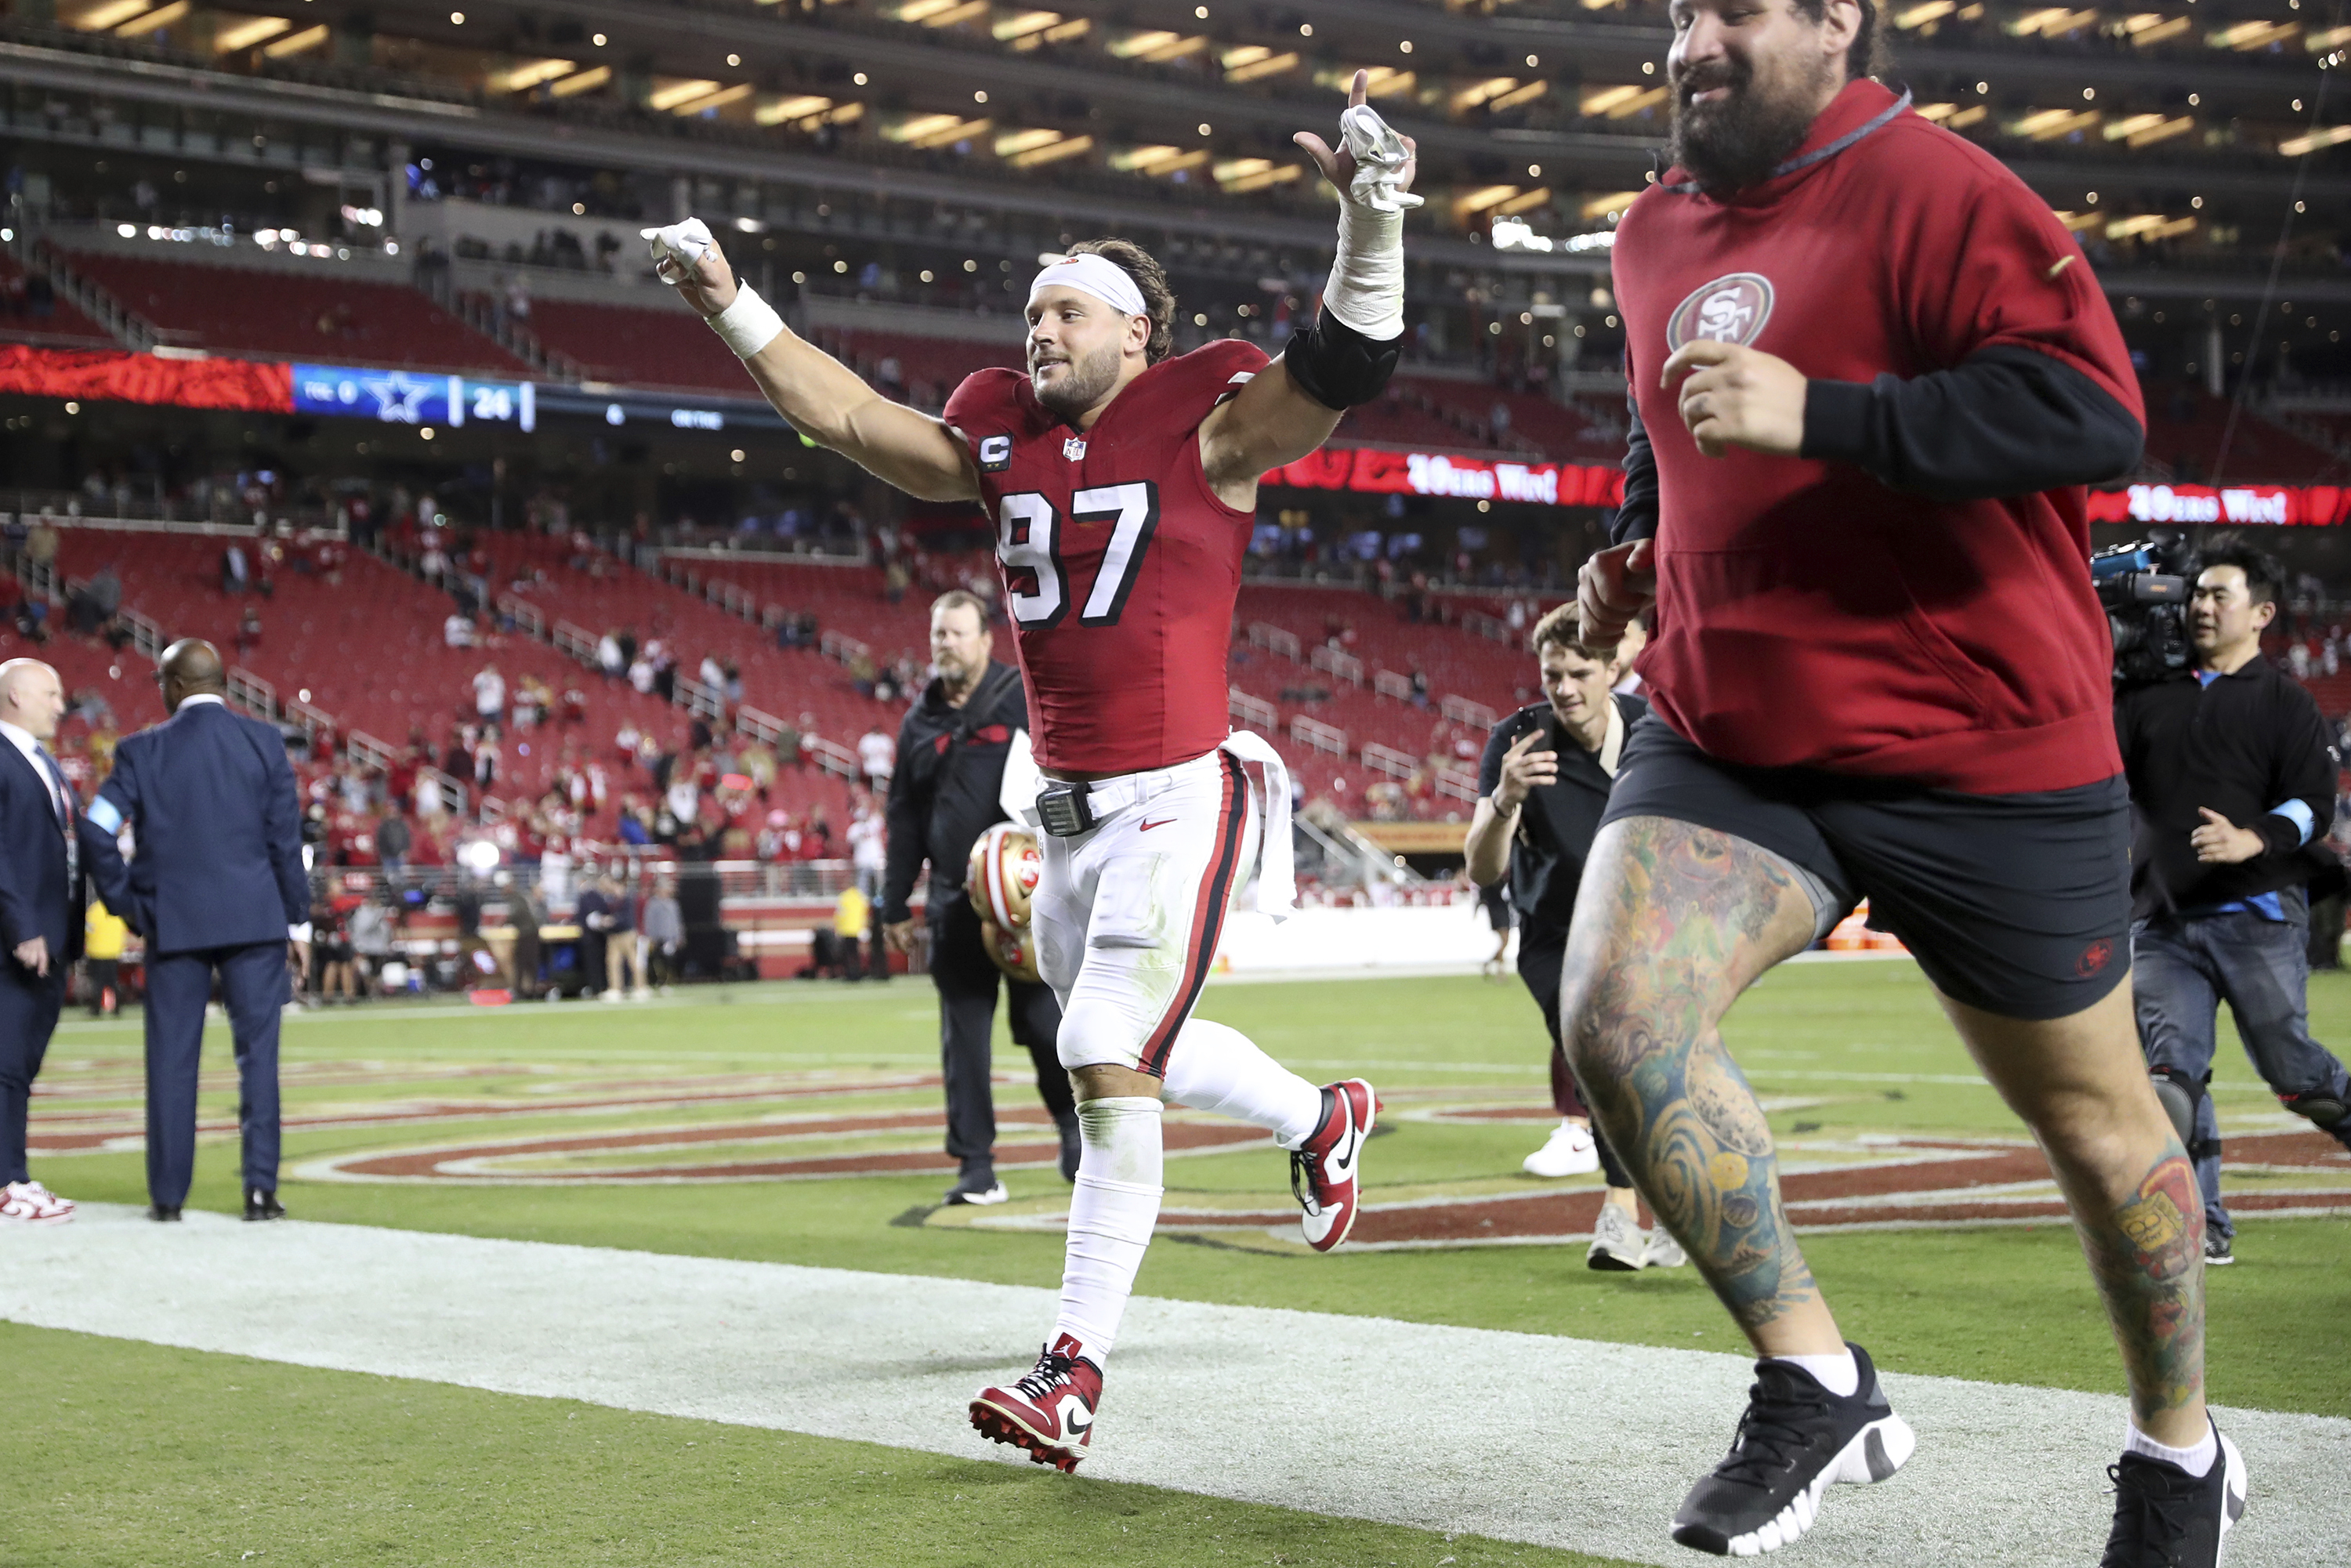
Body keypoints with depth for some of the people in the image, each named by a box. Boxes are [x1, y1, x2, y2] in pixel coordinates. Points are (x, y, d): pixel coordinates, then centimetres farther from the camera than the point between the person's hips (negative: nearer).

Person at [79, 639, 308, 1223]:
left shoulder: (142, 751, 0)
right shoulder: (263, 741, 1)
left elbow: (96, 831, -6)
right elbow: (286, 839, 0)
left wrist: (126, 902, 6)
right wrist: (298, 922, 6)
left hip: (173, 921, 0)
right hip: (253, 918, 0)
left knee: (173, 1059, 6)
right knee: (258, 1051, 3)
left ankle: (168, 1195, 10)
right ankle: (261, 1186, -1)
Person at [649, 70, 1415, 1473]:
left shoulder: (1205, 429, -7)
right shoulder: (1009, 440, 10)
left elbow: (1348, 366, -19)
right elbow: (858, 421, 18)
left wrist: (1372, 222, -35)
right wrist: (734, 309, 15)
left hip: (1178, 800, -7)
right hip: (1070, 814, 7)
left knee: (1112, 1065, -13)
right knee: (1131, 1052, 18)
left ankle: (1077, 1368, -8)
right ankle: (1322, 1119, 44)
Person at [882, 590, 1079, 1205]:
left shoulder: (1025, 700, -1)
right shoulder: (920, 720, 13)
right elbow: (904, 819, 17)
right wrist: (895, 904, 15)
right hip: (955, 902, 4)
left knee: (1041, 1021, -1)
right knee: (963, 1036, 1)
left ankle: (1072, 1117, 25)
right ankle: (975, 1166, 5)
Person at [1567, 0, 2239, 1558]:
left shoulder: (1939, 192, -13)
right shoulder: (1653, 237, 11)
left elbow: (2097, 417, -25)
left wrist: (1816, 416, -30)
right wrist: (1633, 549, 14)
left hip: (1980, 757, -5)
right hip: (1726, 739, 6)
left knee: (2090, 1111, 9)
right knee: (1615, 1015, -20)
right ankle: (1815, 1383, -3)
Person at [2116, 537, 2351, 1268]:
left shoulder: (2287, 704, 6)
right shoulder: (2150, 699, 17)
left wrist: (2253, 840, -22)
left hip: (2258, 918, -3)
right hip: (2163, 923, 3)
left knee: (2292, 1069, -4)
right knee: (2170, 1071, -8)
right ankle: (2202, 1226, -4)